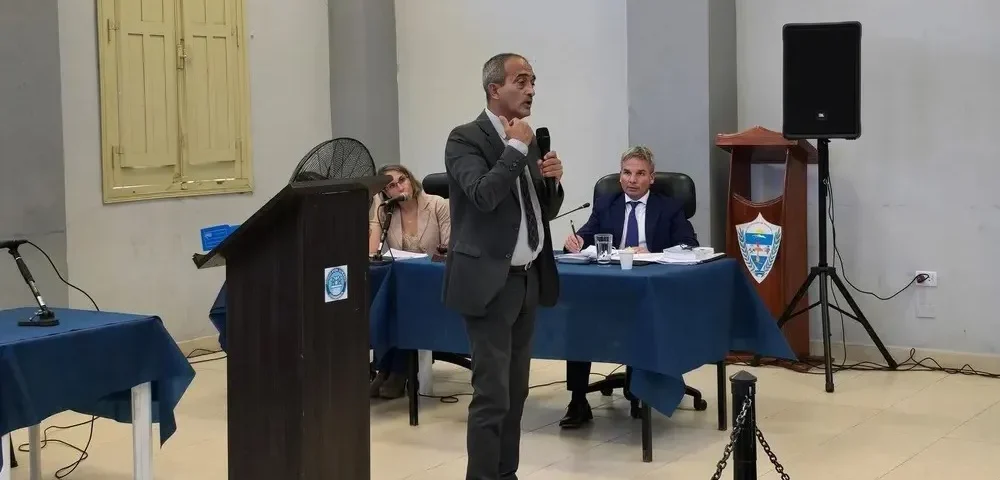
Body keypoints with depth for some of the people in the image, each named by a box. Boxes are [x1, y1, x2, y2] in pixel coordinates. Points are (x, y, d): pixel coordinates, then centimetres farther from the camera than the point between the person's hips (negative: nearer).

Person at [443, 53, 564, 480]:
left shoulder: (526, 141, 13)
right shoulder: (465, 138, -9)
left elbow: (545, 211, 17)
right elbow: (484, 196, -25)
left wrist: (552, 180, -2)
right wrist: (516, 149, -16)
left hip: (528, 279, 8)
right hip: (490, 282, -8)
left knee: (515, 392, 12)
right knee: (492, 395, -8)